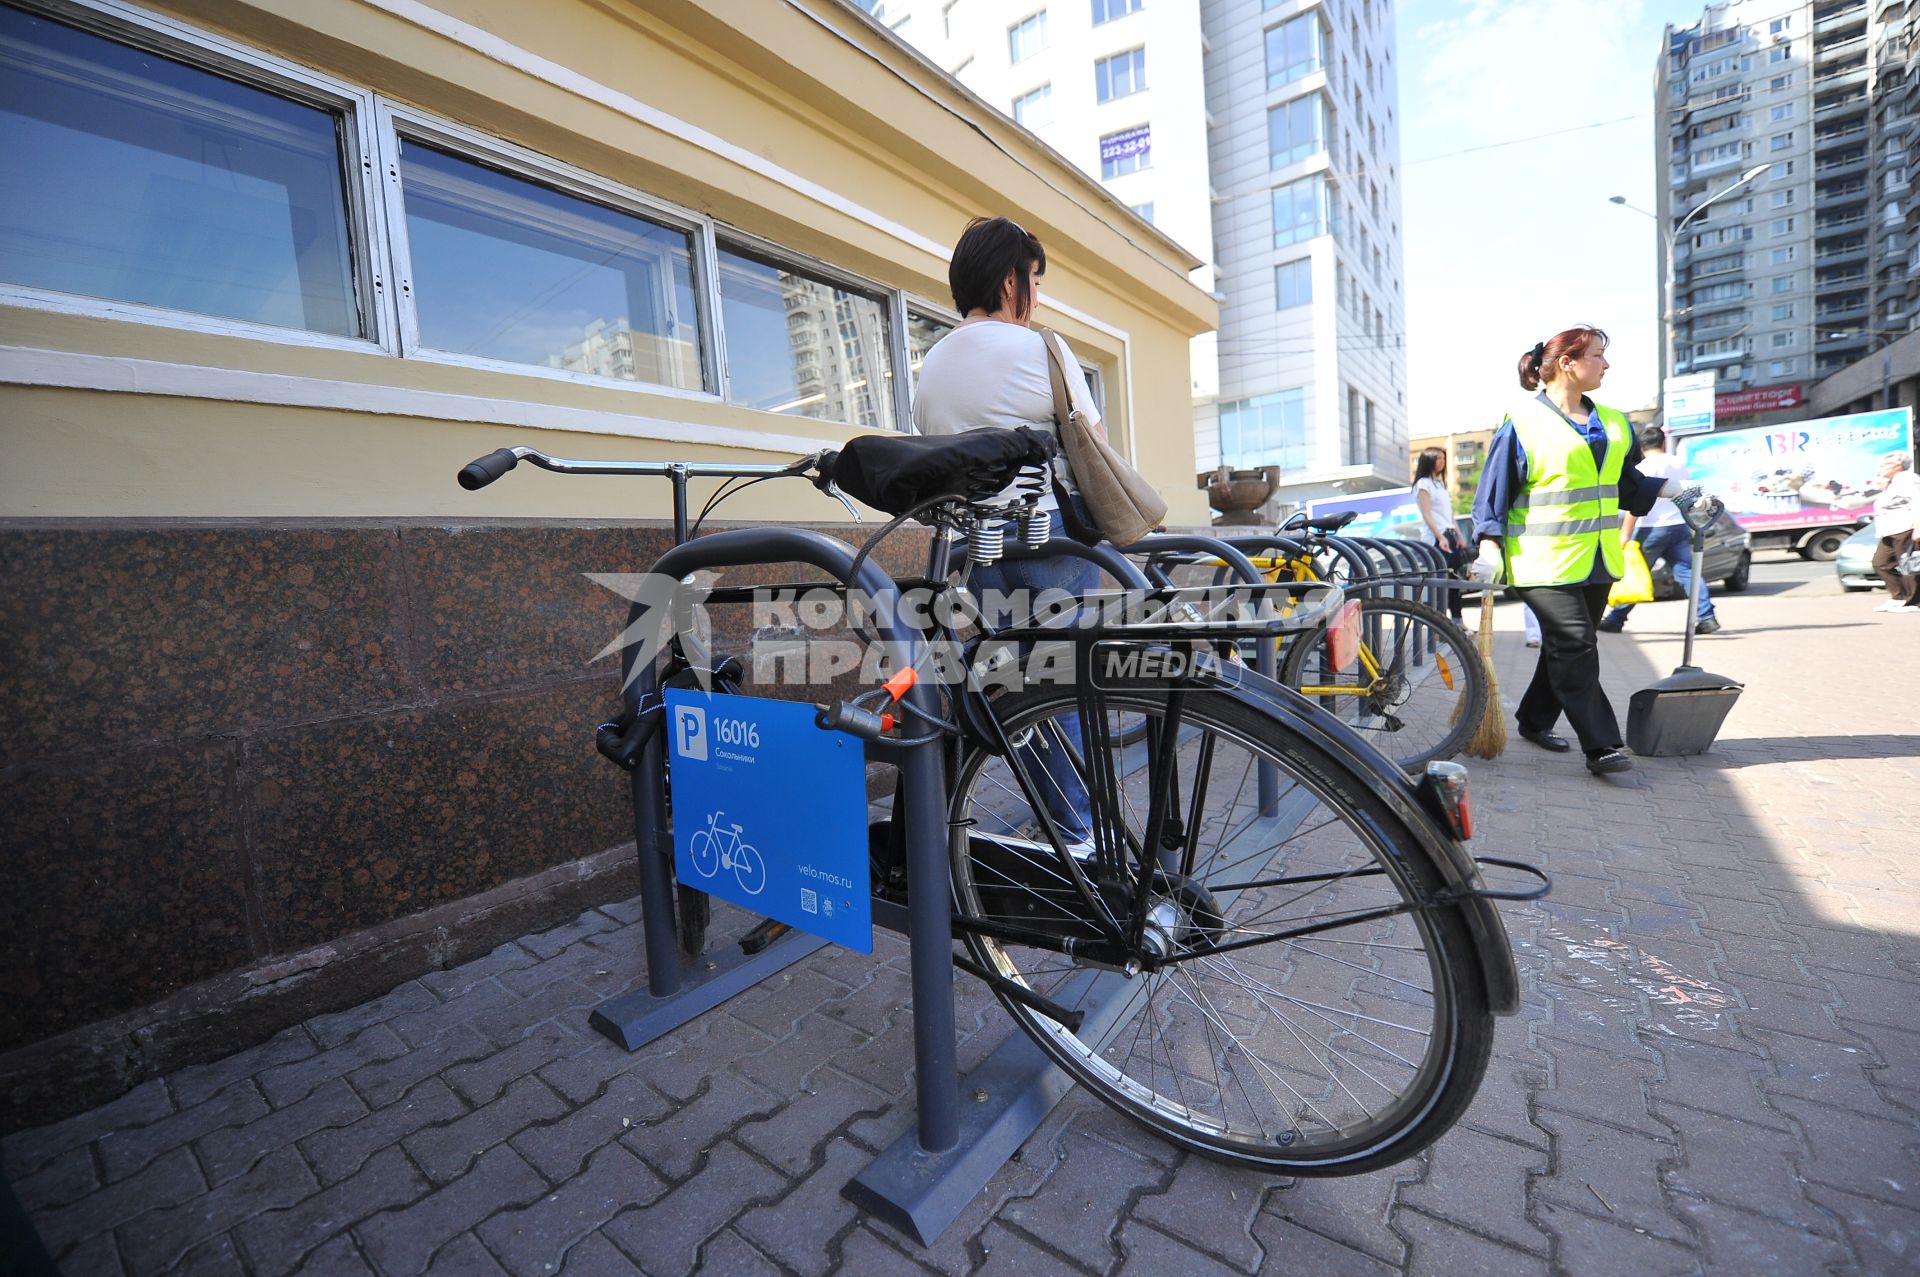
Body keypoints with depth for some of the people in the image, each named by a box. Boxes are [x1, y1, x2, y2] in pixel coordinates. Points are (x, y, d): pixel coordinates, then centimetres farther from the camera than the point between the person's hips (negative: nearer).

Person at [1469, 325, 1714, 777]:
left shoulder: (1613, 424, 16)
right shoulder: (1523, 421, -5)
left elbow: (1626, 484, 27)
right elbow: (1494, 490, -7)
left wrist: (1670, 489, 11)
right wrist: (1490, 545, -16)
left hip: (1596, 559, 7)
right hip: (1545, 561, -7)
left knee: (1566, 648, 11)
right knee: (1574, 647, -11)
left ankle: (1535, 720, 25)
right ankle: (1601, 747, -7)